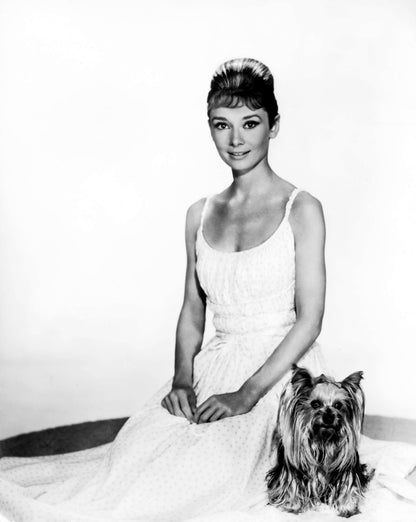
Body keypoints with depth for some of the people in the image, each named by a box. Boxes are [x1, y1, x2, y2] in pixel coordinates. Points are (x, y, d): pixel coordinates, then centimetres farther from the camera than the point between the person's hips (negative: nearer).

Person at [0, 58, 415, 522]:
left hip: (281, 371, -4)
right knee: (136, 449, -26)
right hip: (214, 366, 5)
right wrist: (182, 379, -6)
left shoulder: (301, 210, -4)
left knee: (200, 471, -28)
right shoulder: (200, 214, 11)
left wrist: (248, 393, -19)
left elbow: (310, 319, -9)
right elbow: (192, 310, 13)